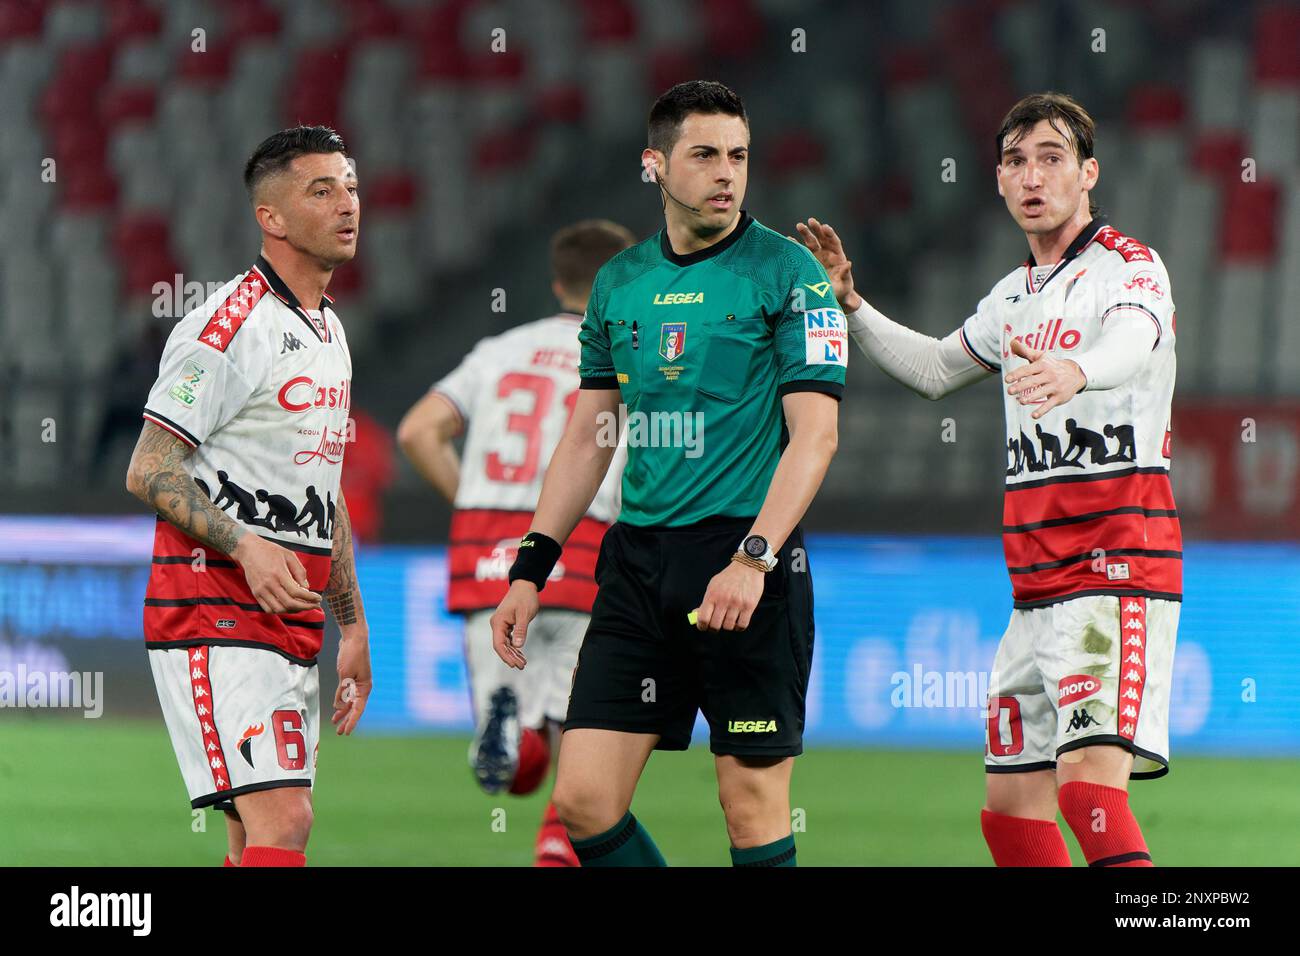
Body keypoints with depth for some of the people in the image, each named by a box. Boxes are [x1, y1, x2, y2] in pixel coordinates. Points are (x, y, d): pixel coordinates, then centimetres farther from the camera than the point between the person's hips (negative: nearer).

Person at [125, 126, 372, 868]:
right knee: (283, 821, -20)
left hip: (294, 624, 9)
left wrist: (353, 625, 24)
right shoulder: (228, 326, -11)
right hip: (214, 607, -9)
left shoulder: (329, 331, 18)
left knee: (260, 841, 6)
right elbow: (148, 472, -14)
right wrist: (245, 546, -25)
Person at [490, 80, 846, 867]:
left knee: (754, 806, -4)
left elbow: (815, 434, -9)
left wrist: (754, 559, -20)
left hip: (749, 563, -5)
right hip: (638, 558, 5)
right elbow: (589, 439, 19)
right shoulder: (619, 283, 13)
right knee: (583, 799, -1)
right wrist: (531, 571, 13)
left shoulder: (788, 273, -3)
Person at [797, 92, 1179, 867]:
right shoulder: (1017, 292, 18)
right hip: (1036, 587, 9)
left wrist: (1074, 371, -55)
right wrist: (849, 302, 24)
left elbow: (1131, 344, -32)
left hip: (1116, 570, -9)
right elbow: (935, 369, 37)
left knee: (1091, 780, -25)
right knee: (1012, 807, 7)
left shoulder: (1129, 266, -8)